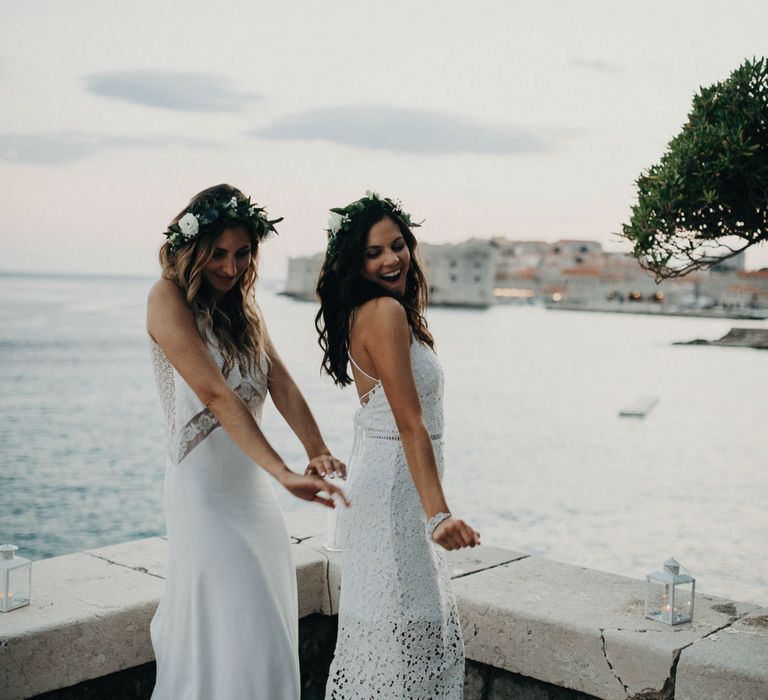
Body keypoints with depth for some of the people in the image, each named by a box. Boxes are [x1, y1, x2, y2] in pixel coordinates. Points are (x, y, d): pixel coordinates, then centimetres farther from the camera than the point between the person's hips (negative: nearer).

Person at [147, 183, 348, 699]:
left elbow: (282, 384, -2)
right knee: (235, 633, -4)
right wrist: (284, 473, -32)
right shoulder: (169, 298, -12)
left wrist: (317, 452, -19)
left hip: (251, 481, 8)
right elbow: (216, 395, -24)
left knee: (270, 628, 15)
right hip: (206, 485, -8)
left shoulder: (244, 304, 10)